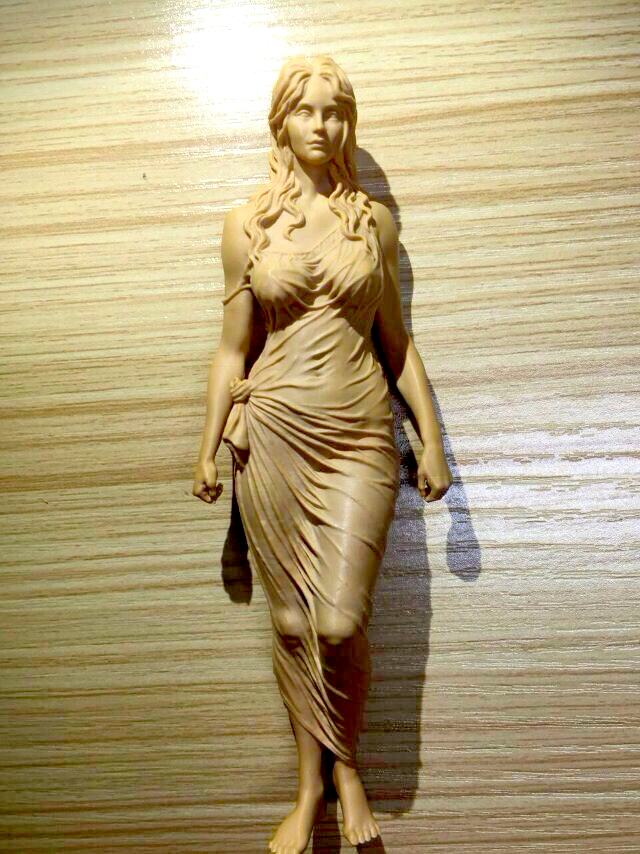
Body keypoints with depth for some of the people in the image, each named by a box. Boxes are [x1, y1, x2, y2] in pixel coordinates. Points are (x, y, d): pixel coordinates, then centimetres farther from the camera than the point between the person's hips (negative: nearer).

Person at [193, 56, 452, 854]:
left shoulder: (374, 221, 7)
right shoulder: (246, 224, 6)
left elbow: (397, 344, 9)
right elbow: (232, 349, 8)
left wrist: (433, 442, 5)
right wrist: (208, 447, 5)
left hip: (358, 437, 0)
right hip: (273, 435, 1)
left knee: (340, 623, -8)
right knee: (291, 622, 7)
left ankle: (346, 765, 22)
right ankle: (310, 783, 29)